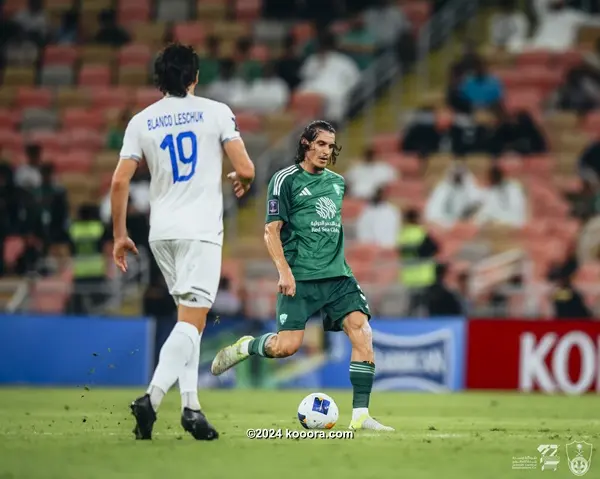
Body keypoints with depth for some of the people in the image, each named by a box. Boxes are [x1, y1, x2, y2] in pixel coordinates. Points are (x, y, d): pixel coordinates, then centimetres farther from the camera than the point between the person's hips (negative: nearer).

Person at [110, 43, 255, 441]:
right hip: (202, 230, -4)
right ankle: (153, 397, -27)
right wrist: (242, 182, 17)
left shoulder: (141, 121, 7)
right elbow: (245, 169, -7)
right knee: (191, 320, -9)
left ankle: (191, 406, 8)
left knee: (190, 316, 16)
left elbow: (120, 181, 1)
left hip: (160, 232, 4)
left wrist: (120, 235, 9)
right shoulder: (216, 112, -1)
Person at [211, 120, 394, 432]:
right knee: (287, 345, -16)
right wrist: (284, 270, -17)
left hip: (338, 276, 5)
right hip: (300, 278, -5)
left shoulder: (337, 183, 17)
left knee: (362, 332, -14)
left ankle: (360, 415, -13)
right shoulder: (286, 180, -2)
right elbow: (271, 230, -6)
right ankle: (243, 348, 17)